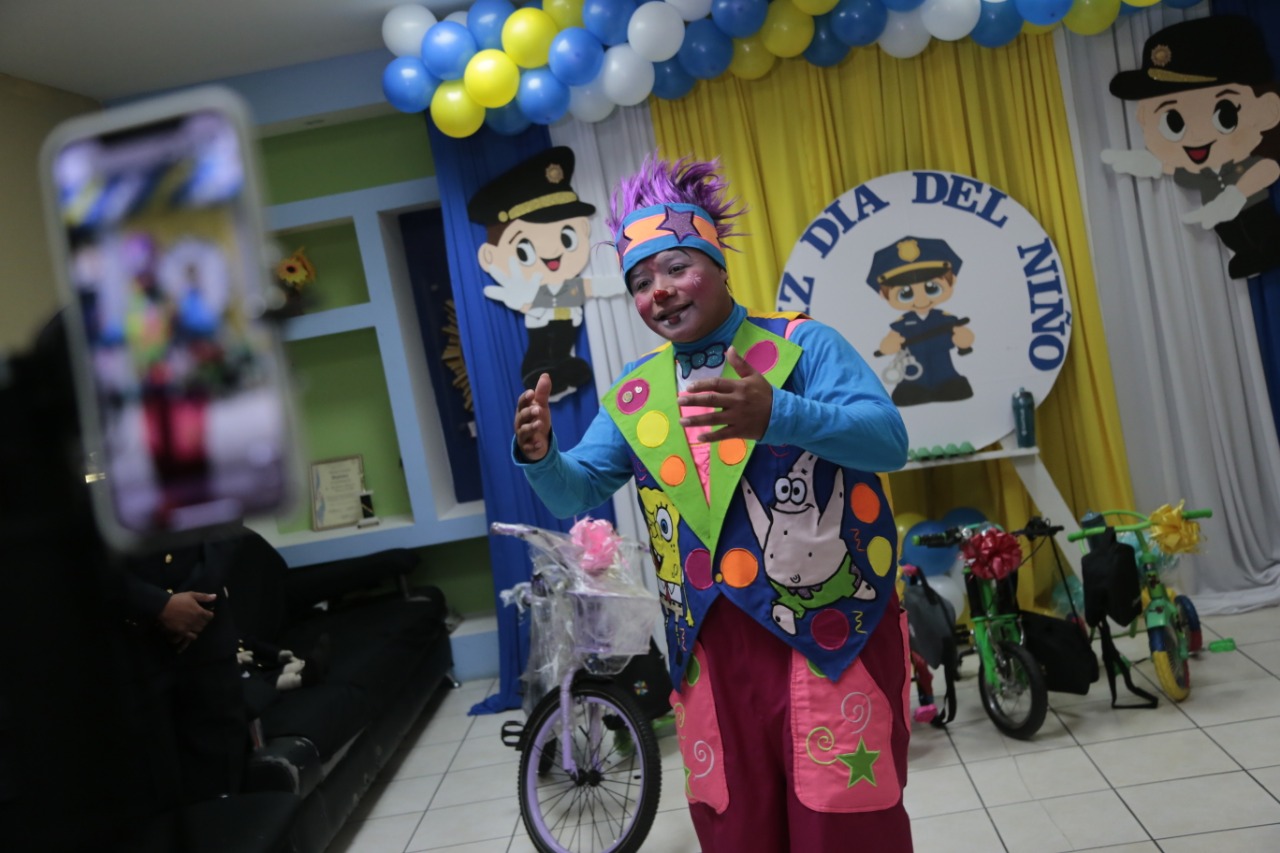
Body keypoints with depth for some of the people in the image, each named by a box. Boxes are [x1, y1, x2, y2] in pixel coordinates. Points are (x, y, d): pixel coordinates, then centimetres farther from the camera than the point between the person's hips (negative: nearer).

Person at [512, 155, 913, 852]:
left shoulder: (800, 343, -3)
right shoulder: (635, 392, 11)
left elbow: (889, 439, -15)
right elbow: (582, 490, 12)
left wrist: (778, 415, -32)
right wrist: (541, 457, -11)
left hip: (831, 632, -4)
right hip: (711, 647, 4)